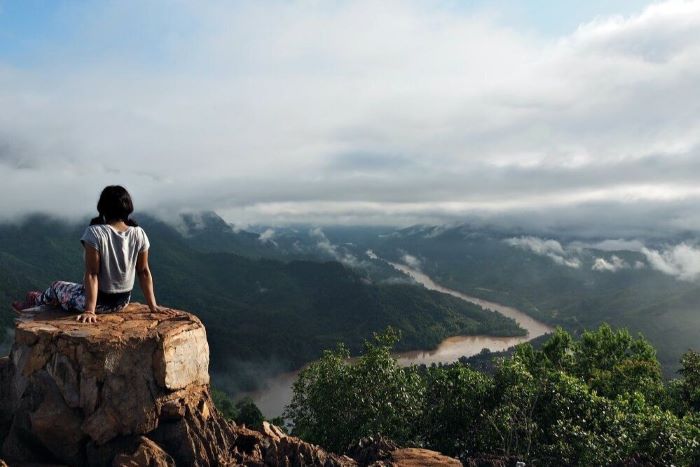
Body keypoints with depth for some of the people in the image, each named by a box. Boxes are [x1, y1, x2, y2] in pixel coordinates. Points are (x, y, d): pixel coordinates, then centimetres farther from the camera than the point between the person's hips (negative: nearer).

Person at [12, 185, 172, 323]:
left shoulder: (95, 233, -21)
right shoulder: (139, 234, -10)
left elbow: (92, 274, -22)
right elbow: (144, 272, -6)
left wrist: (89, 310, -20)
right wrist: (153, 306, -2)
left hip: (99, 301, -4)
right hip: (123, 301, 4)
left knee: (57, 286, 28)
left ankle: (34, 302, 57)